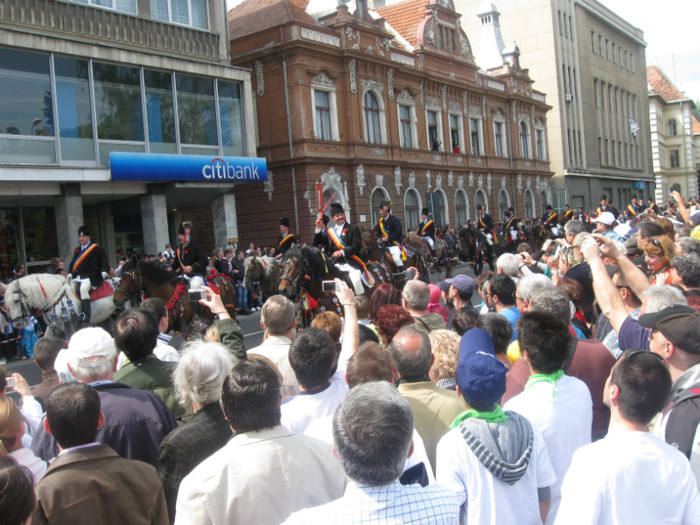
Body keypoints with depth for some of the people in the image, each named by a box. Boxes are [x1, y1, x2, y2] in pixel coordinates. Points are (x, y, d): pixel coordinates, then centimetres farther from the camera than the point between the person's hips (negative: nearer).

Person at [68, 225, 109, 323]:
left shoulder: (96, 248, 4)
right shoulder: (77, 250, 21)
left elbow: (104, 261, 1)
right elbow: (72, 263, 23)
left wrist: (104, 272, -13)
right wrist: (70, 273, 6)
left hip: (91, 277, -7)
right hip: (78, 277, 8)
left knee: (83, 289, -33)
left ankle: (86, 316, -39)